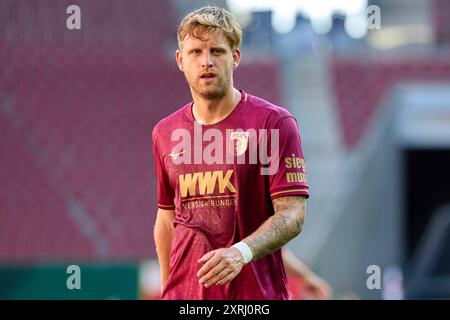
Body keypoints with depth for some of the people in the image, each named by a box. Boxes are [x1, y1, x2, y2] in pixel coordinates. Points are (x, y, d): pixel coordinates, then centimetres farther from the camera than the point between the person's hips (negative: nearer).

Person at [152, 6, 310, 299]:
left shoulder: (275, 123, -4)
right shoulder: (165, 132, 11)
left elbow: (293, 215, -10)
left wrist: (241, 252, -25)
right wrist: (167, 289, 14)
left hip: (257, 296, -3)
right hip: (183, 295, 3)